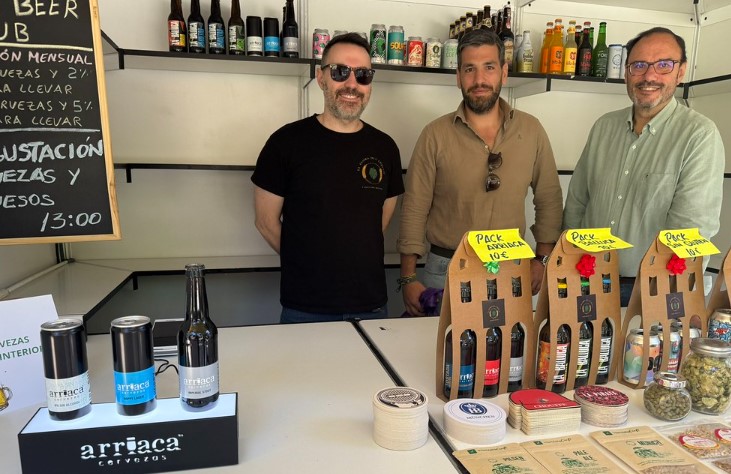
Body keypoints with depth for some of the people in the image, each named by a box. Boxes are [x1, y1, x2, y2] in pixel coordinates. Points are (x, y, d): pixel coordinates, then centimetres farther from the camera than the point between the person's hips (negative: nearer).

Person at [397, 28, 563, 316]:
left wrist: (542, 259, 5)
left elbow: (549, 199, 9)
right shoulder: (436, 135, -6)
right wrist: (408, 279, -6)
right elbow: (415, 209, -5)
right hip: (445, 270, -1)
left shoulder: (531, 130, 1)